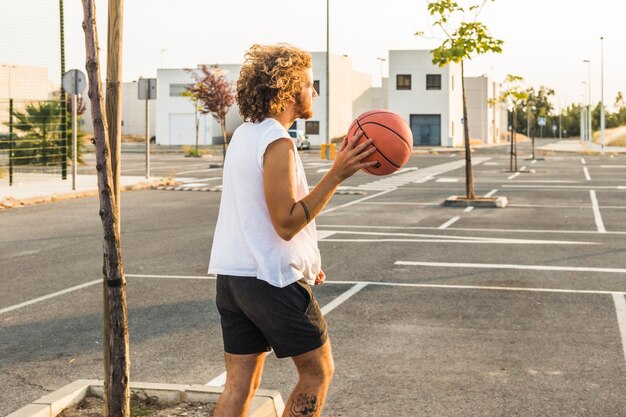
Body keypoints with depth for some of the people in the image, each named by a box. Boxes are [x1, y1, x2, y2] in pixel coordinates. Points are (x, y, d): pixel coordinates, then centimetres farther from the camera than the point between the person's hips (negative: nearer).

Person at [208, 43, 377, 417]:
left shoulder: (244, 134, 12)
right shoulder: (277, 142, -17)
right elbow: (286, 222, -20)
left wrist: (303, 260, 23)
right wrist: (337, 174, -22)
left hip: (232, 274, 9)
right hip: (273, 279, -8)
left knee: (240, 383, 10)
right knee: (318, 372, 8)